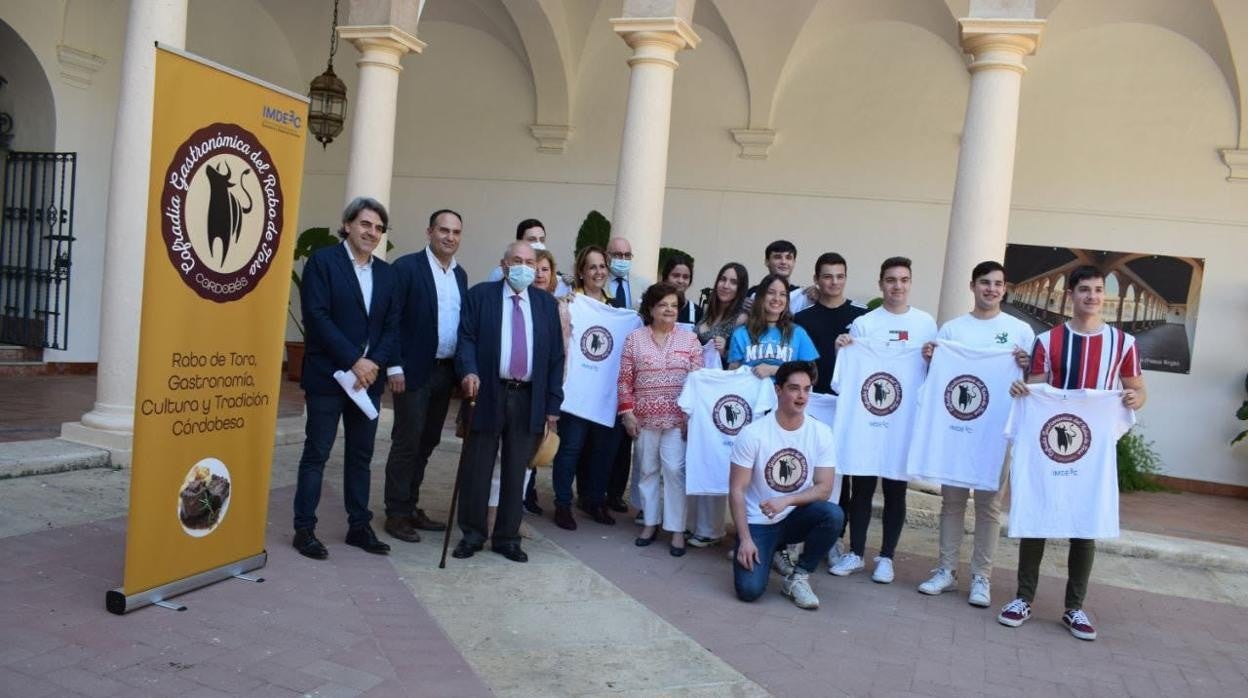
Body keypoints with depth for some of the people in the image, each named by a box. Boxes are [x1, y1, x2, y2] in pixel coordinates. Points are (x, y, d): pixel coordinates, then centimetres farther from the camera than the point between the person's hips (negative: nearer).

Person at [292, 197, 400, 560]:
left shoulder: (386, 273, 11)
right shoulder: (323, 260, -4)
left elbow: (393, 326, 8)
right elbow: (317, 315, -13)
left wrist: (374, 362, -9)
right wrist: (353, 361, -17)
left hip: (369, 376, 5)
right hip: (328, 375, -5)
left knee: (361, 455, 11)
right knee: (317, 453, 2)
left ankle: (359, 526, 20)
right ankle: (304, 529, 11)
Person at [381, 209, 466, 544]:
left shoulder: (460, 274, 12)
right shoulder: (406, 266, -8)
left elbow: (462, 323, 13)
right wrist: (394, 366, -15)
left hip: (446, 371, 6)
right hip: (414, 370, -6)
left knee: (427, 443, 13)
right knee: (406, 443, 0)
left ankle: (411, 506, 24)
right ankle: (396, 514, 11)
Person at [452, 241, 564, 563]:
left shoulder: (547, 303, 10)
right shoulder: (480, 295, 3)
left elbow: (556, 355, 9)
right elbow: (466, 338, -5)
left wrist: (553, 404, 4)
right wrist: (469, 371, -25)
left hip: (529, 400, 2)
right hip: (487, 394, -2)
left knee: (516, 472, 8)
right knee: (477, 469, 6)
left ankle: (507, 537, 20)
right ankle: (472, 534, 21)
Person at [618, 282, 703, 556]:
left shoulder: (690, 339, 2)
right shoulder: (635, 338, 2)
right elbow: (625, 380, 2)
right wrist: (627, 413, -4)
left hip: (678, 418, -1)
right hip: (645, 418, 1)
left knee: (675, 470, -4)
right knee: (647, 470, 9)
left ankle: (677, 529, 5)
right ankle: (650, 522, 22)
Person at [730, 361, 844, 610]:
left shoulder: (821, 433, -7)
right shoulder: (753, 433, -15)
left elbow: (824, 488, -10)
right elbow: (737, 490, -12)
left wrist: (786, 500, -26)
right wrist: (745, 539, -19)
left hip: (795, 517, 3)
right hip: (758, 523, -2)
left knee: (834, 514, -29)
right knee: (749, 589, -21)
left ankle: (798, 577, -7)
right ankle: (774, 550, 15)